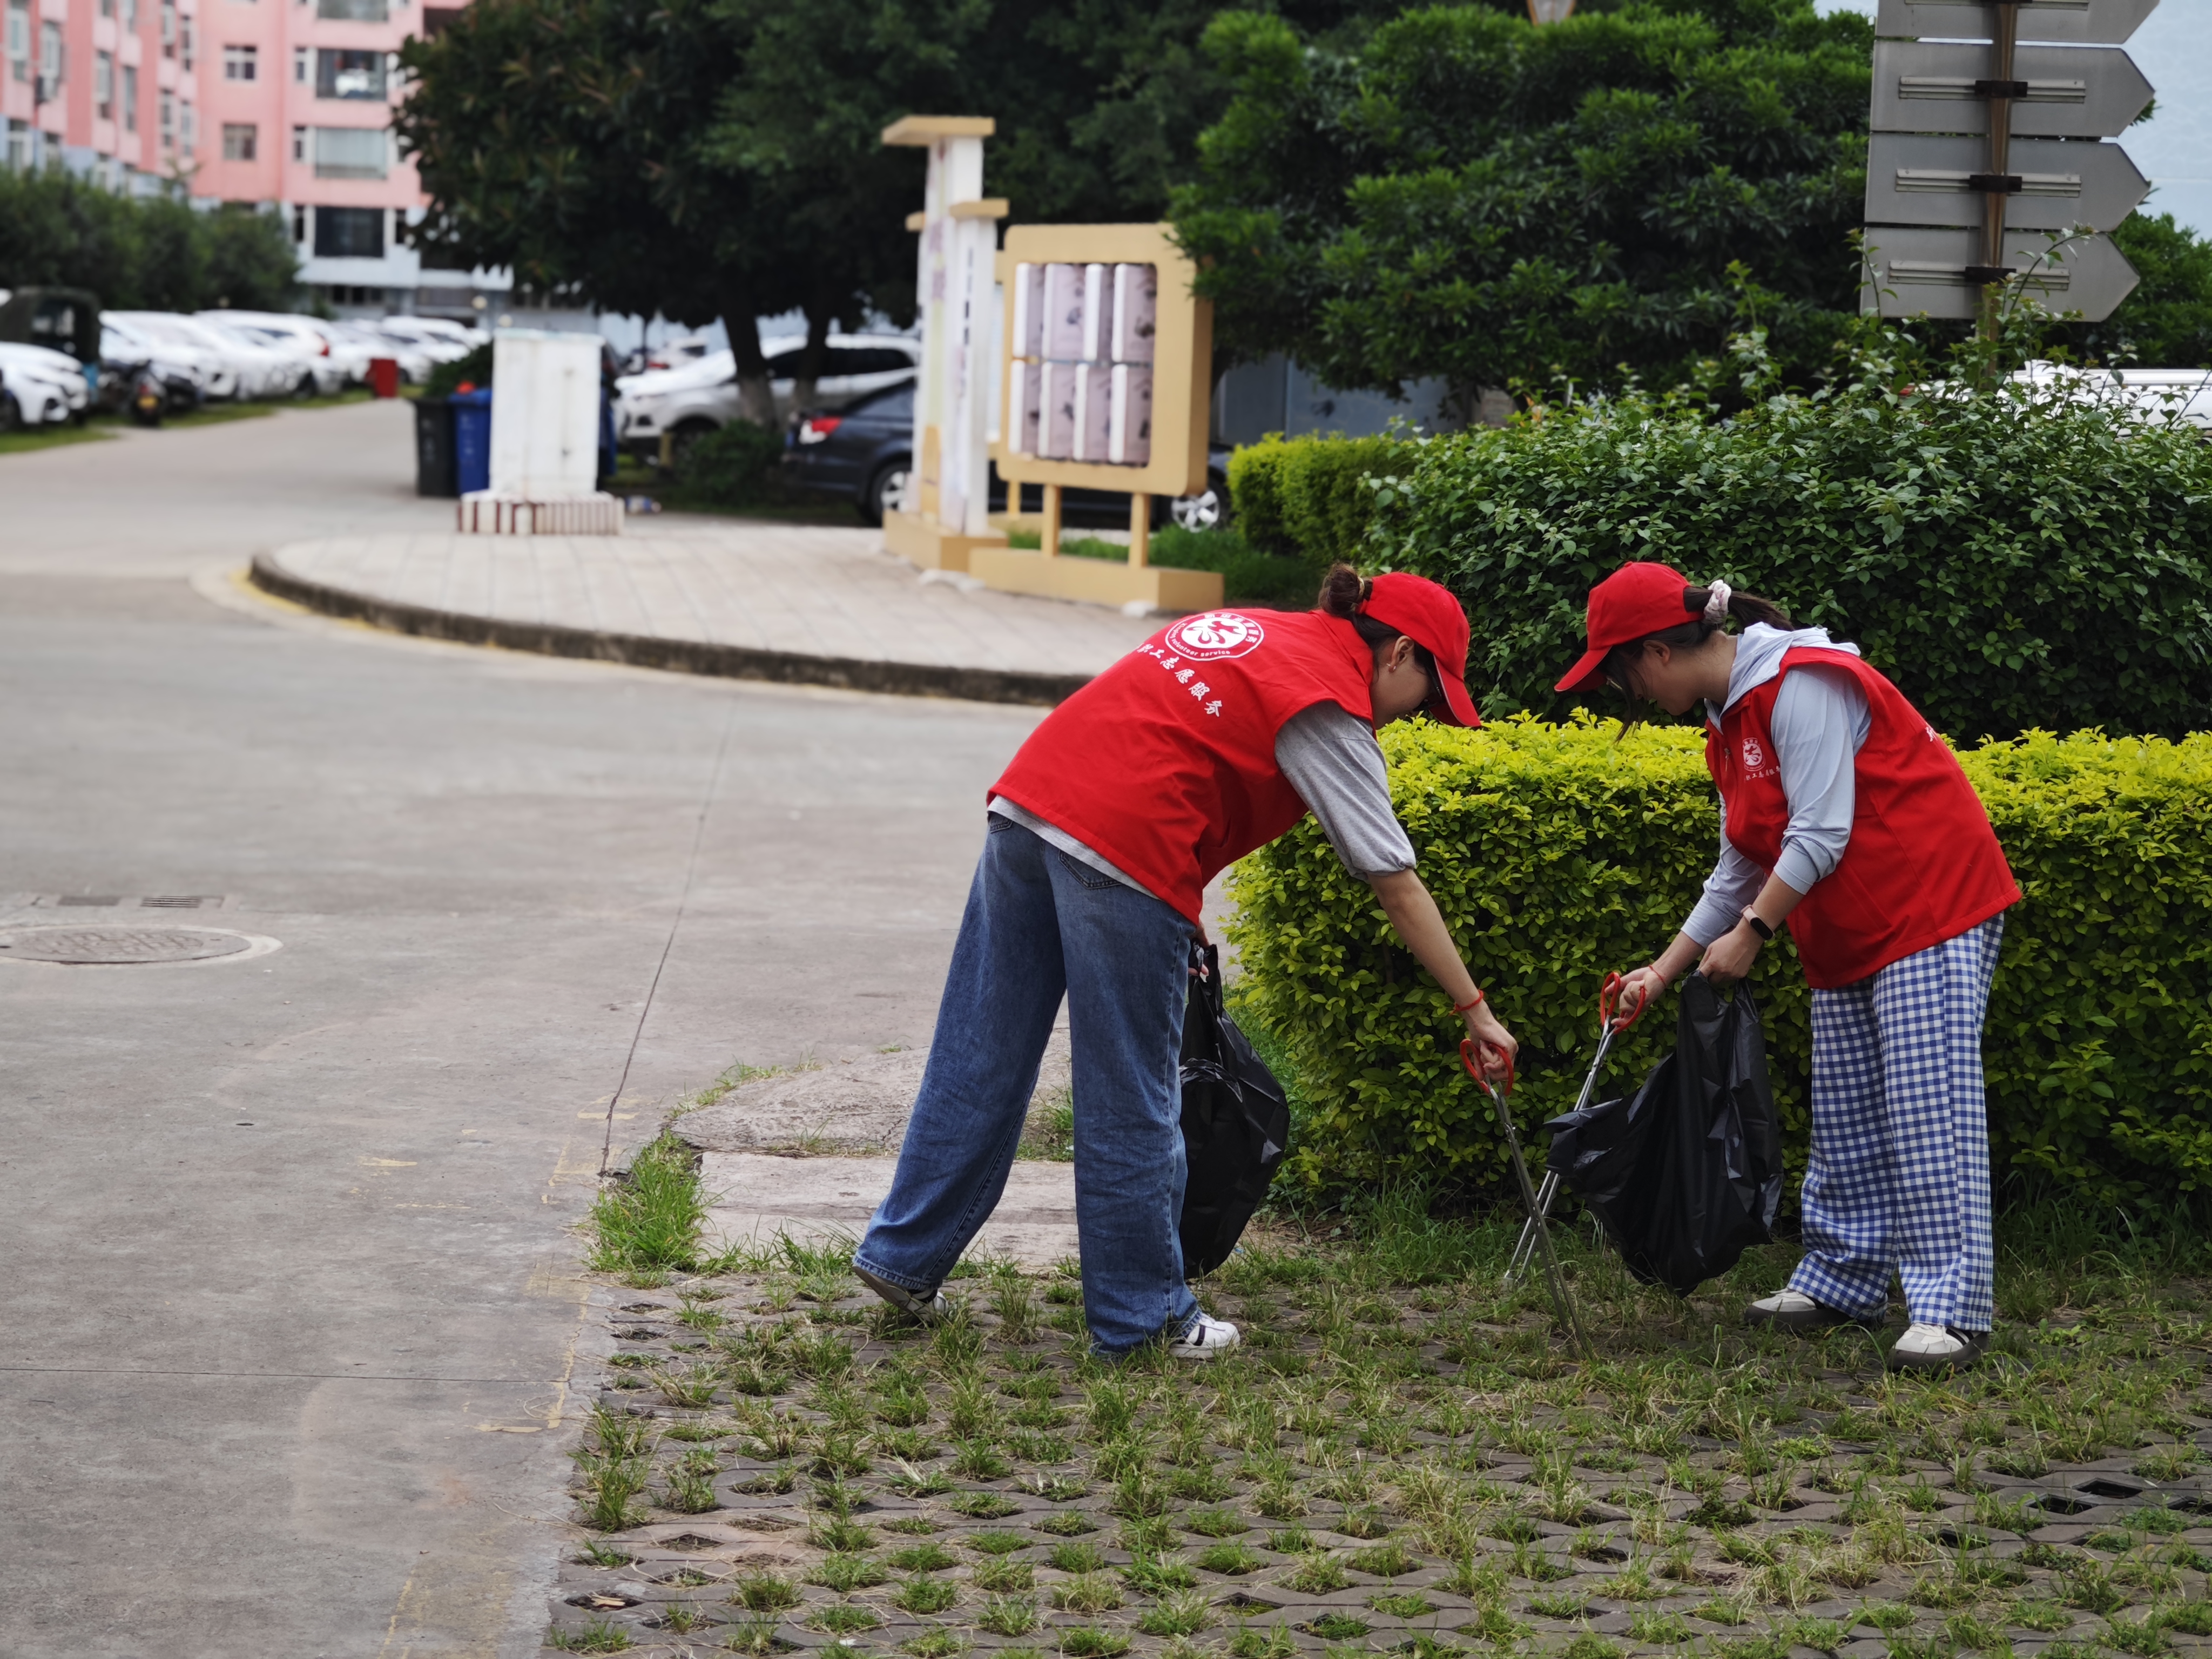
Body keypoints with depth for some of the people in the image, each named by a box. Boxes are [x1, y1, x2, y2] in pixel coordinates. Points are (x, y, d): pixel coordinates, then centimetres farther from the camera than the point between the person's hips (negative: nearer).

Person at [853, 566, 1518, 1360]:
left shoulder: (1247, 627, 23)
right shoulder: (1331, 705, 0)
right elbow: (1396, 884, -1)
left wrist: (1179, 909, 23)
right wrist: (1474, 1010, 5)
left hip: (1027, 798, 8)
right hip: (1119, 849, -8)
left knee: (982, 1060, 15)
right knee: (1131, 1101, 4)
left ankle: (904, 1256, 21)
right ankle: (1142, 1317, 14)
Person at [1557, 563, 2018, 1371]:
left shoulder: (1800, 684, -19)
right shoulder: (1727, 725, 13)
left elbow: (1821, 833, -21)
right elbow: (1741, 870, 17)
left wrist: (1751, 933, -16)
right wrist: (1664, 971, 13)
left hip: (1931, 905, -10)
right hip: (1848, 938, 10)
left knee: (1928, 1104, -13)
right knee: (1844, 1117, 10)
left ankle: (1950, 1309, -15)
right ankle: (1842, 1282, 18)